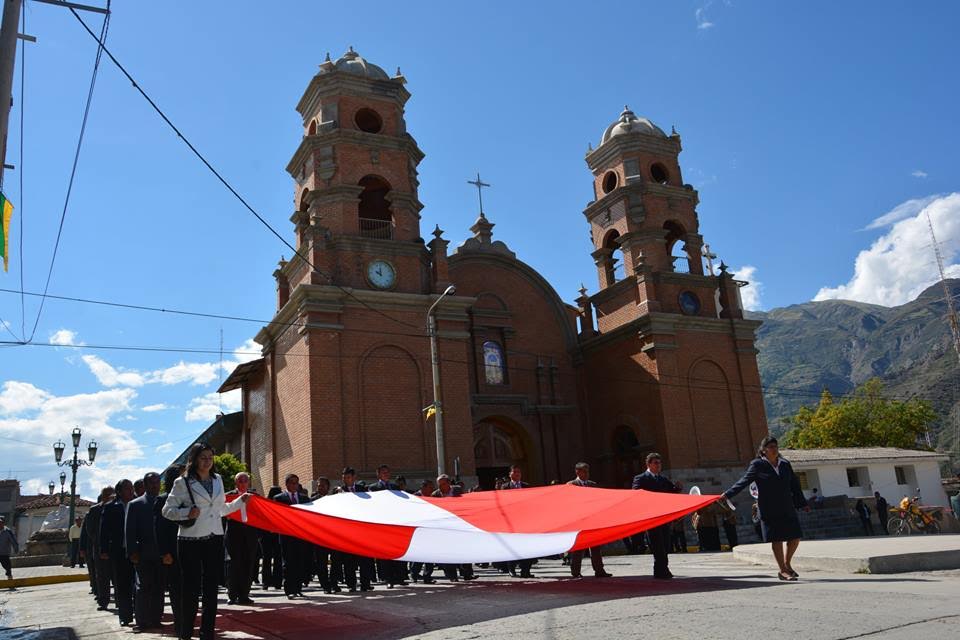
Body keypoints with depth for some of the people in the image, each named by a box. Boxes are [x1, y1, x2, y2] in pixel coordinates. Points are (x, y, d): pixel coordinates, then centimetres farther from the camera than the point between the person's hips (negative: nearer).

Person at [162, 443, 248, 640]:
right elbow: (167, 510, -4)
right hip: (190, 541, -5)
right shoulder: (183, 482, -4)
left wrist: (240, 501, 14)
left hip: (214, 539, 5)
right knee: (191, 588, -1)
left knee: (211, 588, 6)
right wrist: (187, 513, -19)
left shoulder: (217, 480, 12)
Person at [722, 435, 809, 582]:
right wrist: (727, 494, -14)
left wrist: (803, 503, 22)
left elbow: (795, 486, 19)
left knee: (795, 537, 6)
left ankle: (787, 564, 27)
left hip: (787, 508, 5)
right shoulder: (757, 465, -4)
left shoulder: (785, 465, 12)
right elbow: (744, 481, -6)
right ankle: (783, 571, 11)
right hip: (769, 511, -5)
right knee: (777, 539, 0)